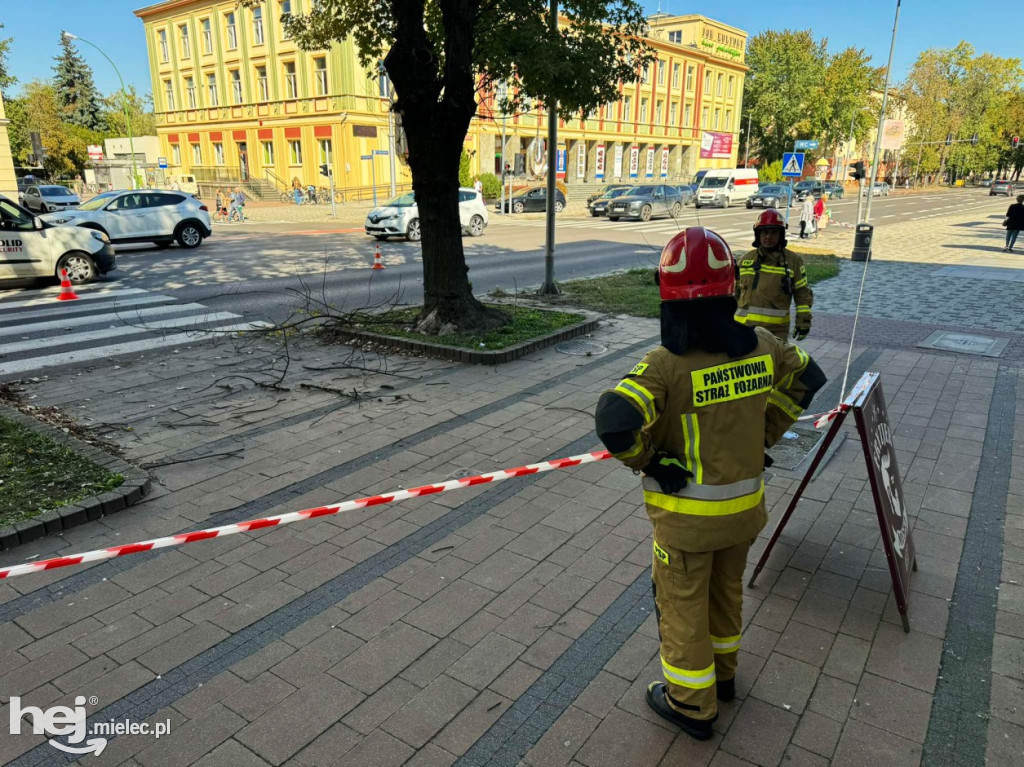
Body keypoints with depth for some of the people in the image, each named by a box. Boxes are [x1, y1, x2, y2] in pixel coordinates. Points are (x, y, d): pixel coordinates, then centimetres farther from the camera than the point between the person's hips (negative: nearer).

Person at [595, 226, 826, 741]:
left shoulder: (667, 365, -27)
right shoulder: (760, 347, -9)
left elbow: (614, 422, -38)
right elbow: (808, 377, 10)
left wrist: (648, 461, -18)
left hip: (685, 515, -5)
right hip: (745, 505, 6)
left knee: (682, 607, 15)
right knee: (726, 592, 27)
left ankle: (693, 705, 33)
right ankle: (722, 675, 50)